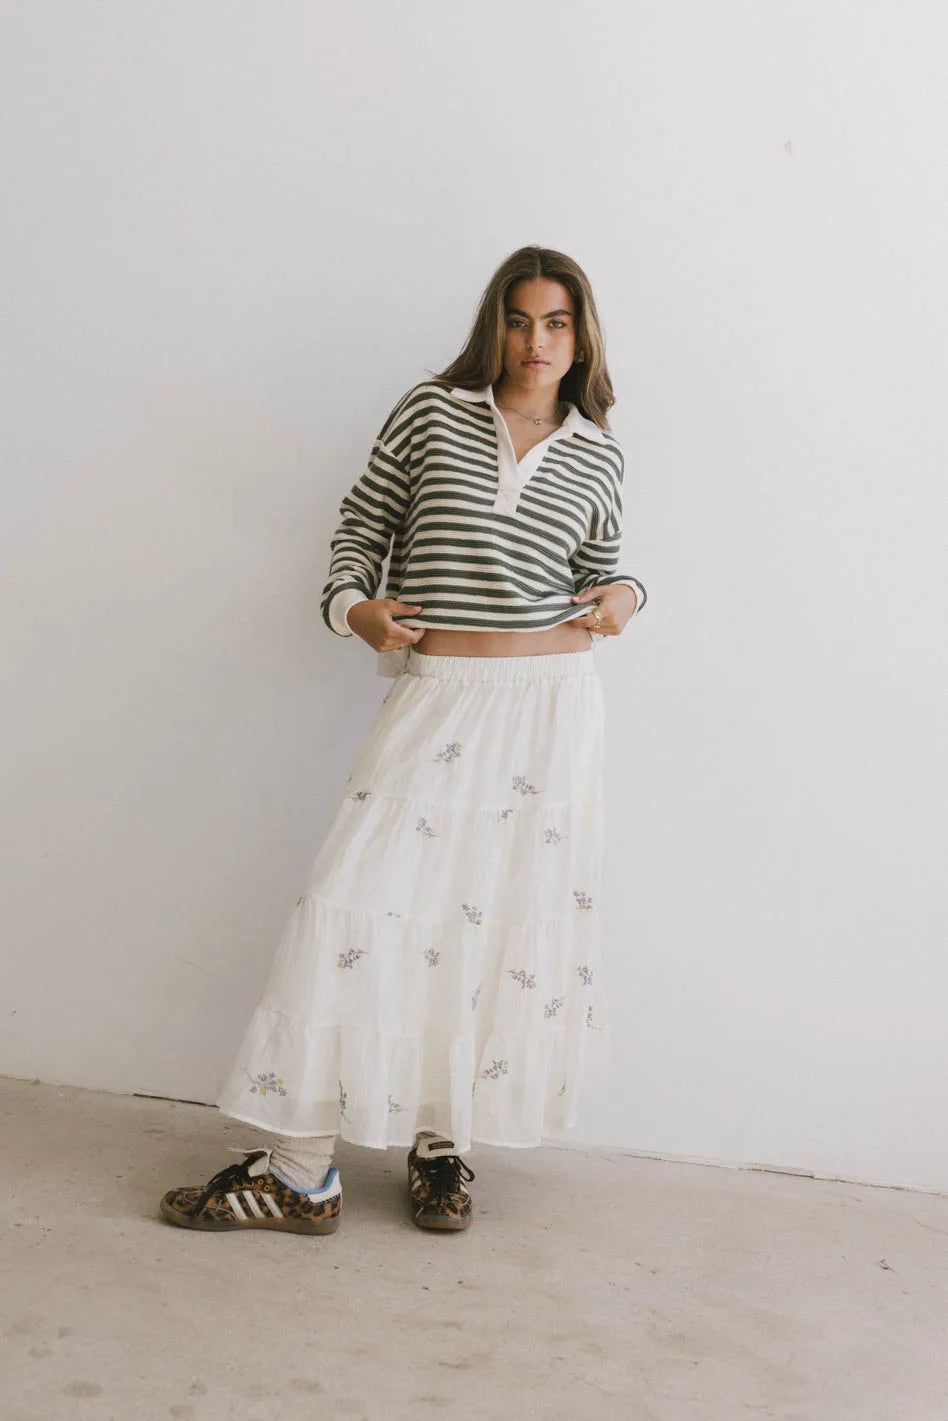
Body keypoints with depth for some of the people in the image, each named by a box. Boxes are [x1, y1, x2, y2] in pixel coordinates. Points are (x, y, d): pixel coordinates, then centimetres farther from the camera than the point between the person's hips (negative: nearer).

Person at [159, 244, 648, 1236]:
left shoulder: (597, 455, 8)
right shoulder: (429, 412, 4)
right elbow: (362, 521, 11)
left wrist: (622, 596, -1)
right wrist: (353, 605, -5)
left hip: (550, 707, 2)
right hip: (433, 698, -1)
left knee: (512, 921, 2)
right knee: (361, 904, -9)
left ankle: (442, 1140, 20)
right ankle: (300, 1171, 0)